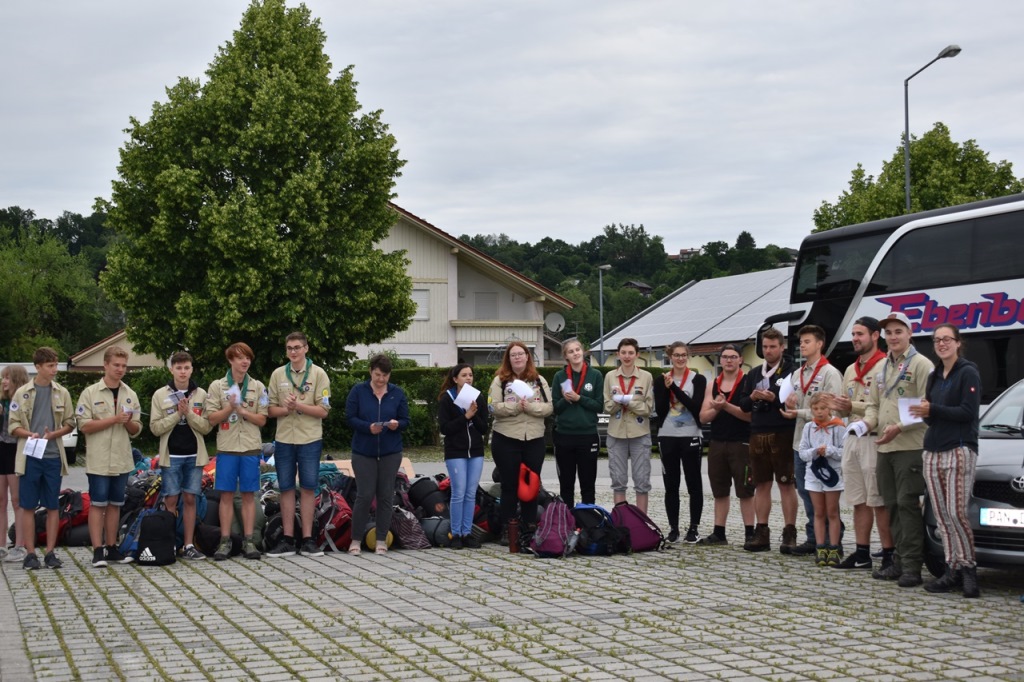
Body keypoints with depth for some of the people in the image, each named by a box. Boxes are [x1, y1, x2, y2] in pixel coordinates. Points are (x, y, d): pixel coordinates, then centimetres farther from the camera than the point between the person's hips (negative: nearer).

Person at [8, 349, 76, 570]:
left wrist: (53, 434, -10)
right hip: (29, 456, -1)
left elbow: (69, 424, 9)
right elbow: (14, 426, 1)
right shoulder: (22, 393, 2)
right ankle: (30, 553, 5)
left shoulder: (62, 393, 6)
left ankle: (50, 552, 10)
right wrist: (31, 435, -17)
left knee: (52, 506, 4)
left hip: (53, 456, 1)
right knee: (28, 506, 1)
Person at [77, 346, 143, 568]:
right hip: (99, 460, -4)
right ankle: (98, 550, -5)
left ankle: (111, 548, 16)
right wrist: (114, 419, -17)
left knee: (115, 504, 9)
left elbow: (136, 431, 13)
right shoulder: (90, 393, -2)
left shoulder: (130, 395, 11)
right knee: (97, 504, -5)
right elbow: (84, 425, -10)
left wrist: (129, 422, -10)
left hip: (122, 460, 5)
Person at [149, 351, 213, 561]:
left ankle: (189, 545, 8)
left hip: (194, 455, 1)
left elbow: (207, 426, 1)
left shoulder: (201, 395, 7)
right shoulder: (160, 395, 3)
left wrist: (189, 413, -14)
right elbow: (155, 427, -2)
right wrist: (177, 414, -12)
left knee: (190, 499, 4)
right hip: (171, 456, -1)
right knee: (171, 501, 0)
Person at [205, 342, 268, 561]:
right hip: (227, 447, -1)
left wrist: (242, 411, -11)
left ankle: (248, 541, 6)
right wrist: (230, 407, -15)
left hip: (251, 448, 1)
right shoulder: (217, 386, 4)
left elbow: (262, 420, 4)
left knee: (248, 495, 3)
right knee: (226, 494, 1)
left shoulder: (258, 387, 7)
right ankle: (225, 541, 5)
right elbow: (212, 419, 0)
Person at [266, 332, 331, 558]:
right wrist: (286, 409, -13)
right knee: (286, 489, 5)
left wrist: (298, 405, -17)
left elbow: (323, 411, -5)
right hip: (284, 440, 2)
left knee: (308, 488, 1)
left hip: (310, 440, -2)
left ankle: (307, 540, 7)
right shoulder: (278, 374, 7)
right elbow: (270, 410, 7)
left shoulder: (318, 374, -1)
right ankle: (287, 540, 10)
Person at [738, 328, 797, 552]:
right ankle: (761, 533, 12)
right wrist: (752, 398, -4)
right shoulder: (754, 373, 15)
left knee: (786, 484, -2)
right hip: (758, 435, 6)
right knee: (761, 485, 8)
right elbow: (743, 406, 16)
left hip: (782, 435, -5)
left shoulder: (791, 372, -3)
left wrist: (775, 398, -19)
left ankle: (789, 533, 0)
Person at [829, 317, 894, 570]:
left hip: (873, 439, -8)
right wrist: (839, 407, 1)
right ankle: (862, 554, 15)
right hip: (852, 438, 8)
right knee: (859, 501, 10)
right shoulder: (850, 370, 19)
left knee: (879, 502, -6)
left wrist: (853, 406, -18)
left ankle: (889, 555, -2)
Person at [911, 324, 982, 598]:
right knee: (942, 516, 0)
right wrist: (924, 413, -1)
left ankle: (968, 568, -4)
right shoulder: (934, 377, 20)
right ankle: (953, 570, 2)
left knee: (956, 512, -13)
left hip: (960, 450, -7)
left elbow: (968, 412, -11)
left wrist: (932, 410, -15)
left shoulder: (968, 373, -2)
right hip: (933, 452, 7)